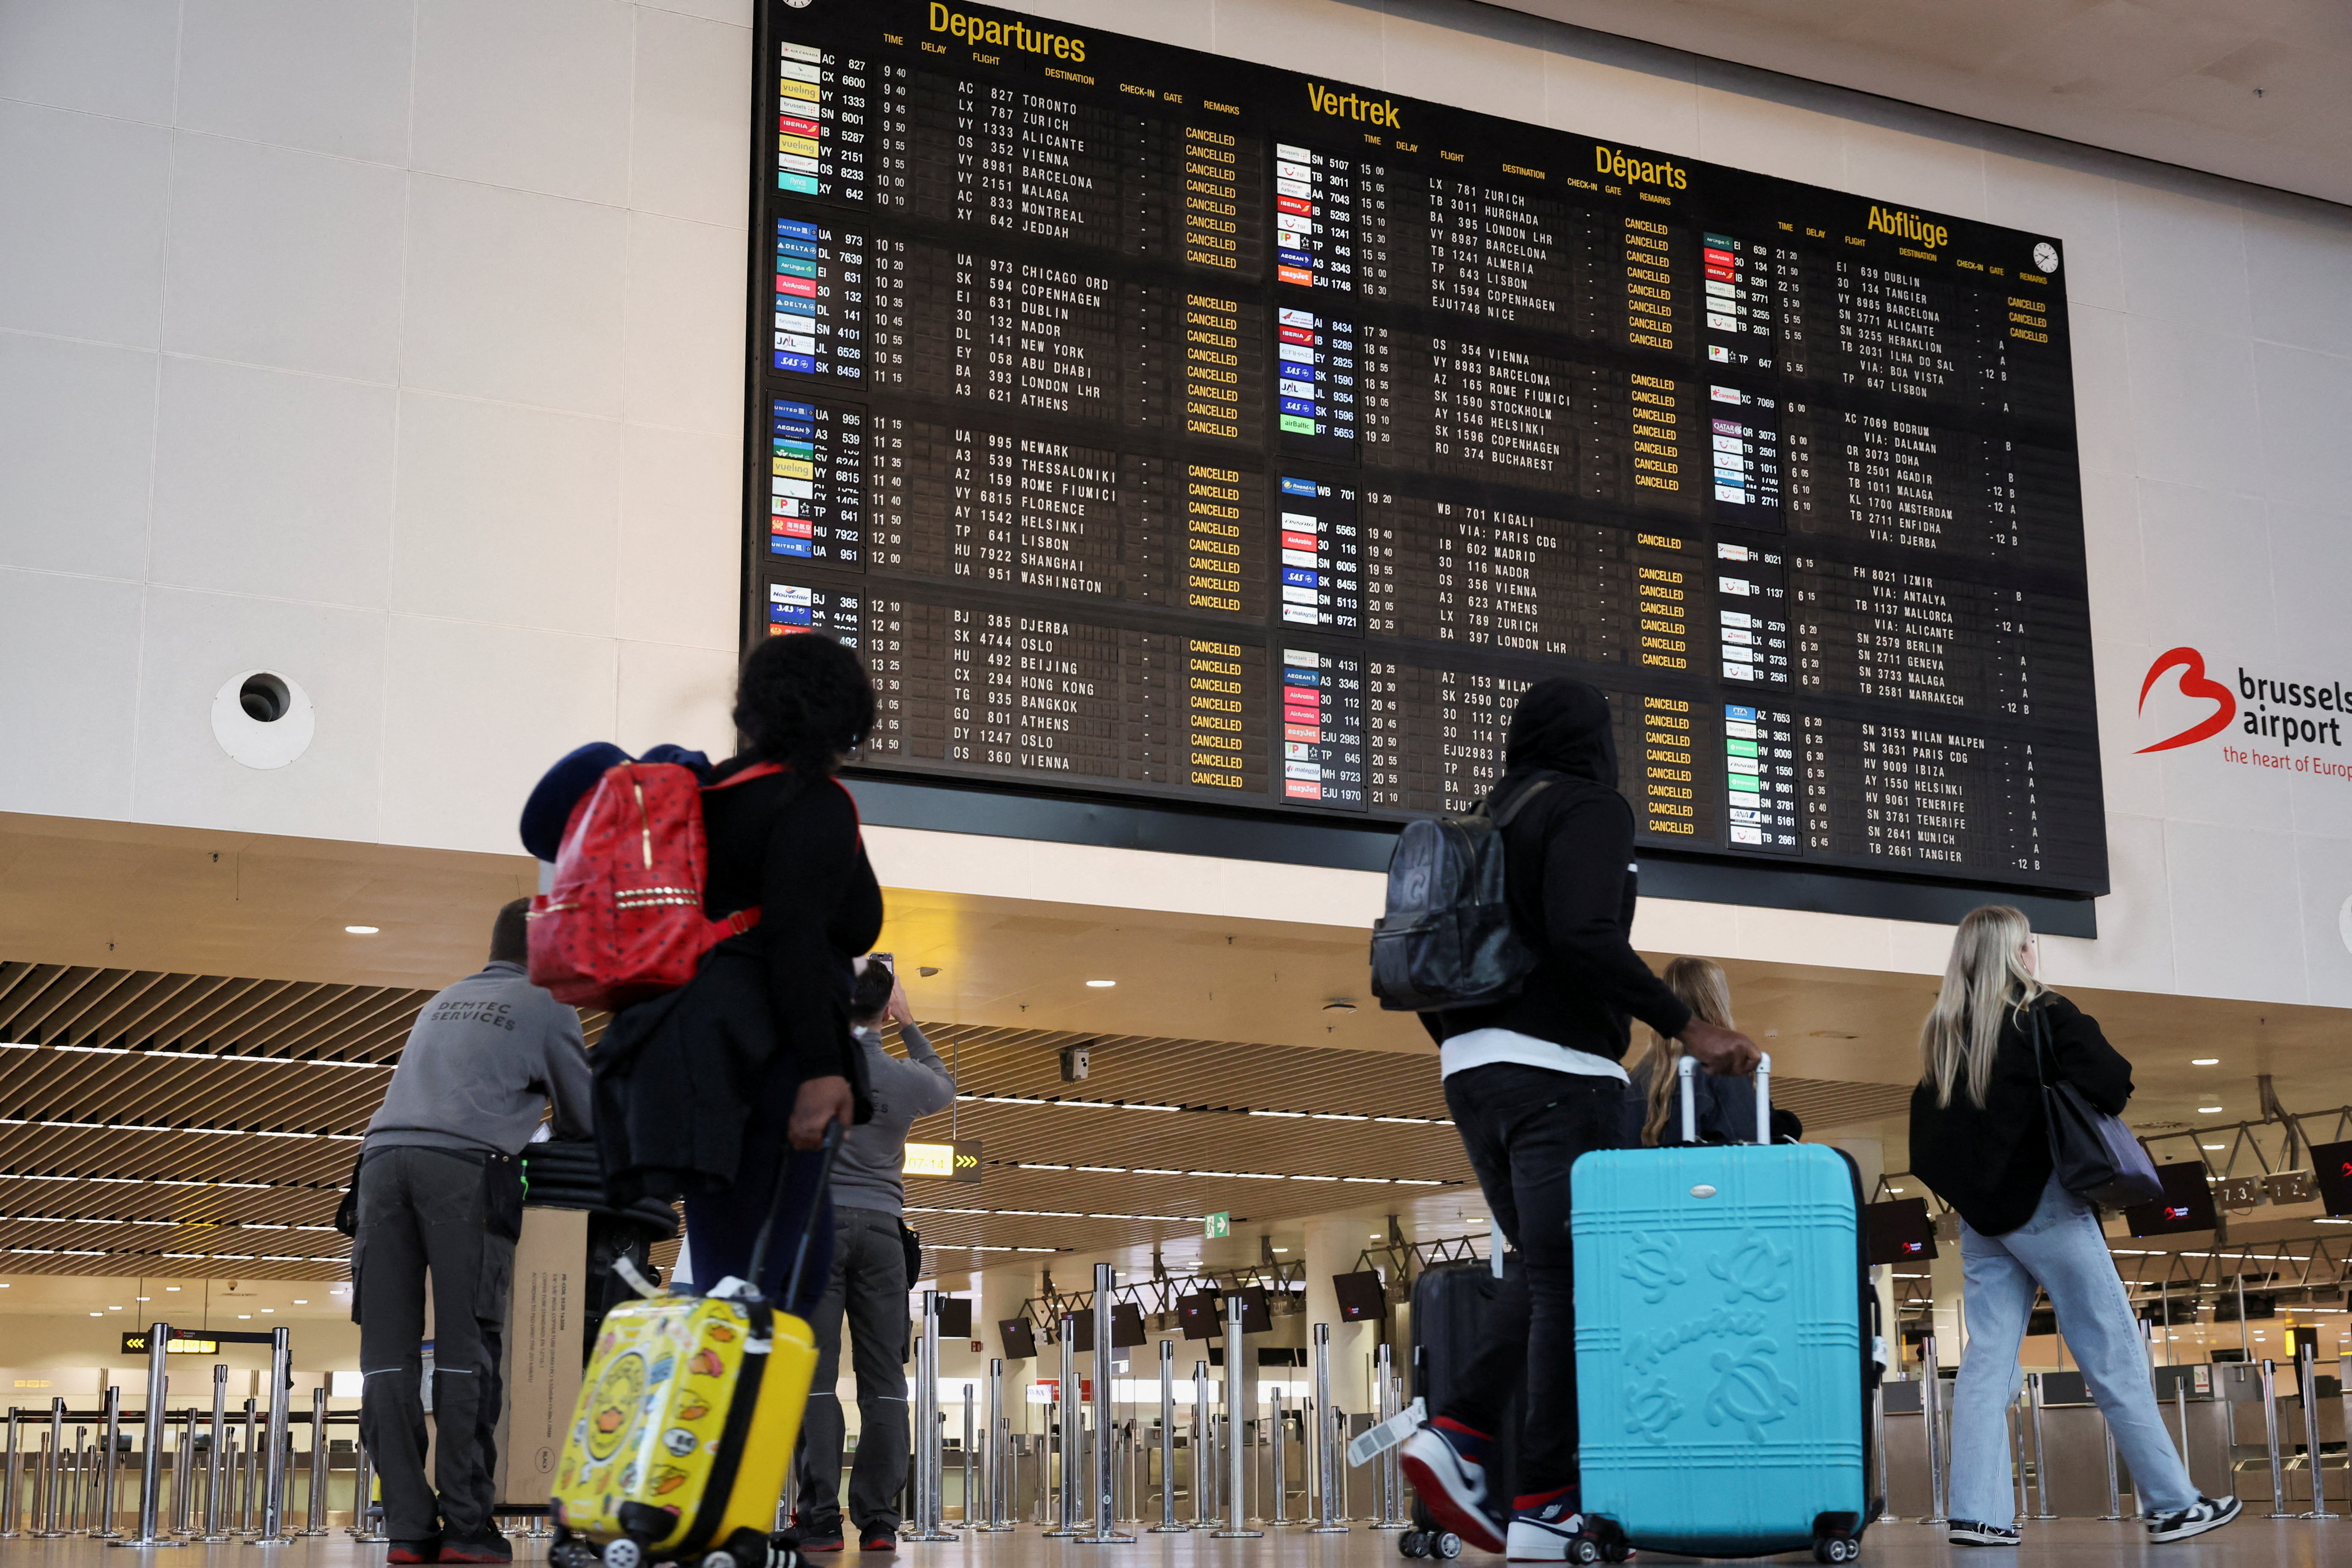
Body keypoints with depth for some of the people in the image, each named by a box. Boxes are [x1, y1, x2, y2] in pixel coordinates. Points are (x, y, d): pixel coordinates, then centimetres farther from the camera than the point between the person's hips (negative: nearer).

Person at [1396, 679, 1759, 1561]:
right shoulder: (1590, 808, -4)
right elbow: (1584, 936, -21)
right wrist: (1686, 1028, -17)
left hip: (1472, 1074, 8)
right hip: (1559, 1072, -8)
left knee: (1546, 1279, 15)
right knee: (1572, 1287, -5)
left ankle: (1459, 1435, -1)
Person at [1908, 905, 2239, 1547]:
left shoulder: (1943, 1033, 10)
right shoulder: (2045, 1016, -7)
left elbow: (1926, 1135, 9)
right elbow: (2110, 1082, -19)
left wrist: (1962, 1183, 12)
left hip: (1979, 1215, 6)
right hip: (2043, 1204, -6)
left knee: (1988, 1360, 5)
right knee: (2114, 1355, 1)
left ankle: (1976, 1513, -2)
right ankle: (2172, 1505, 6)